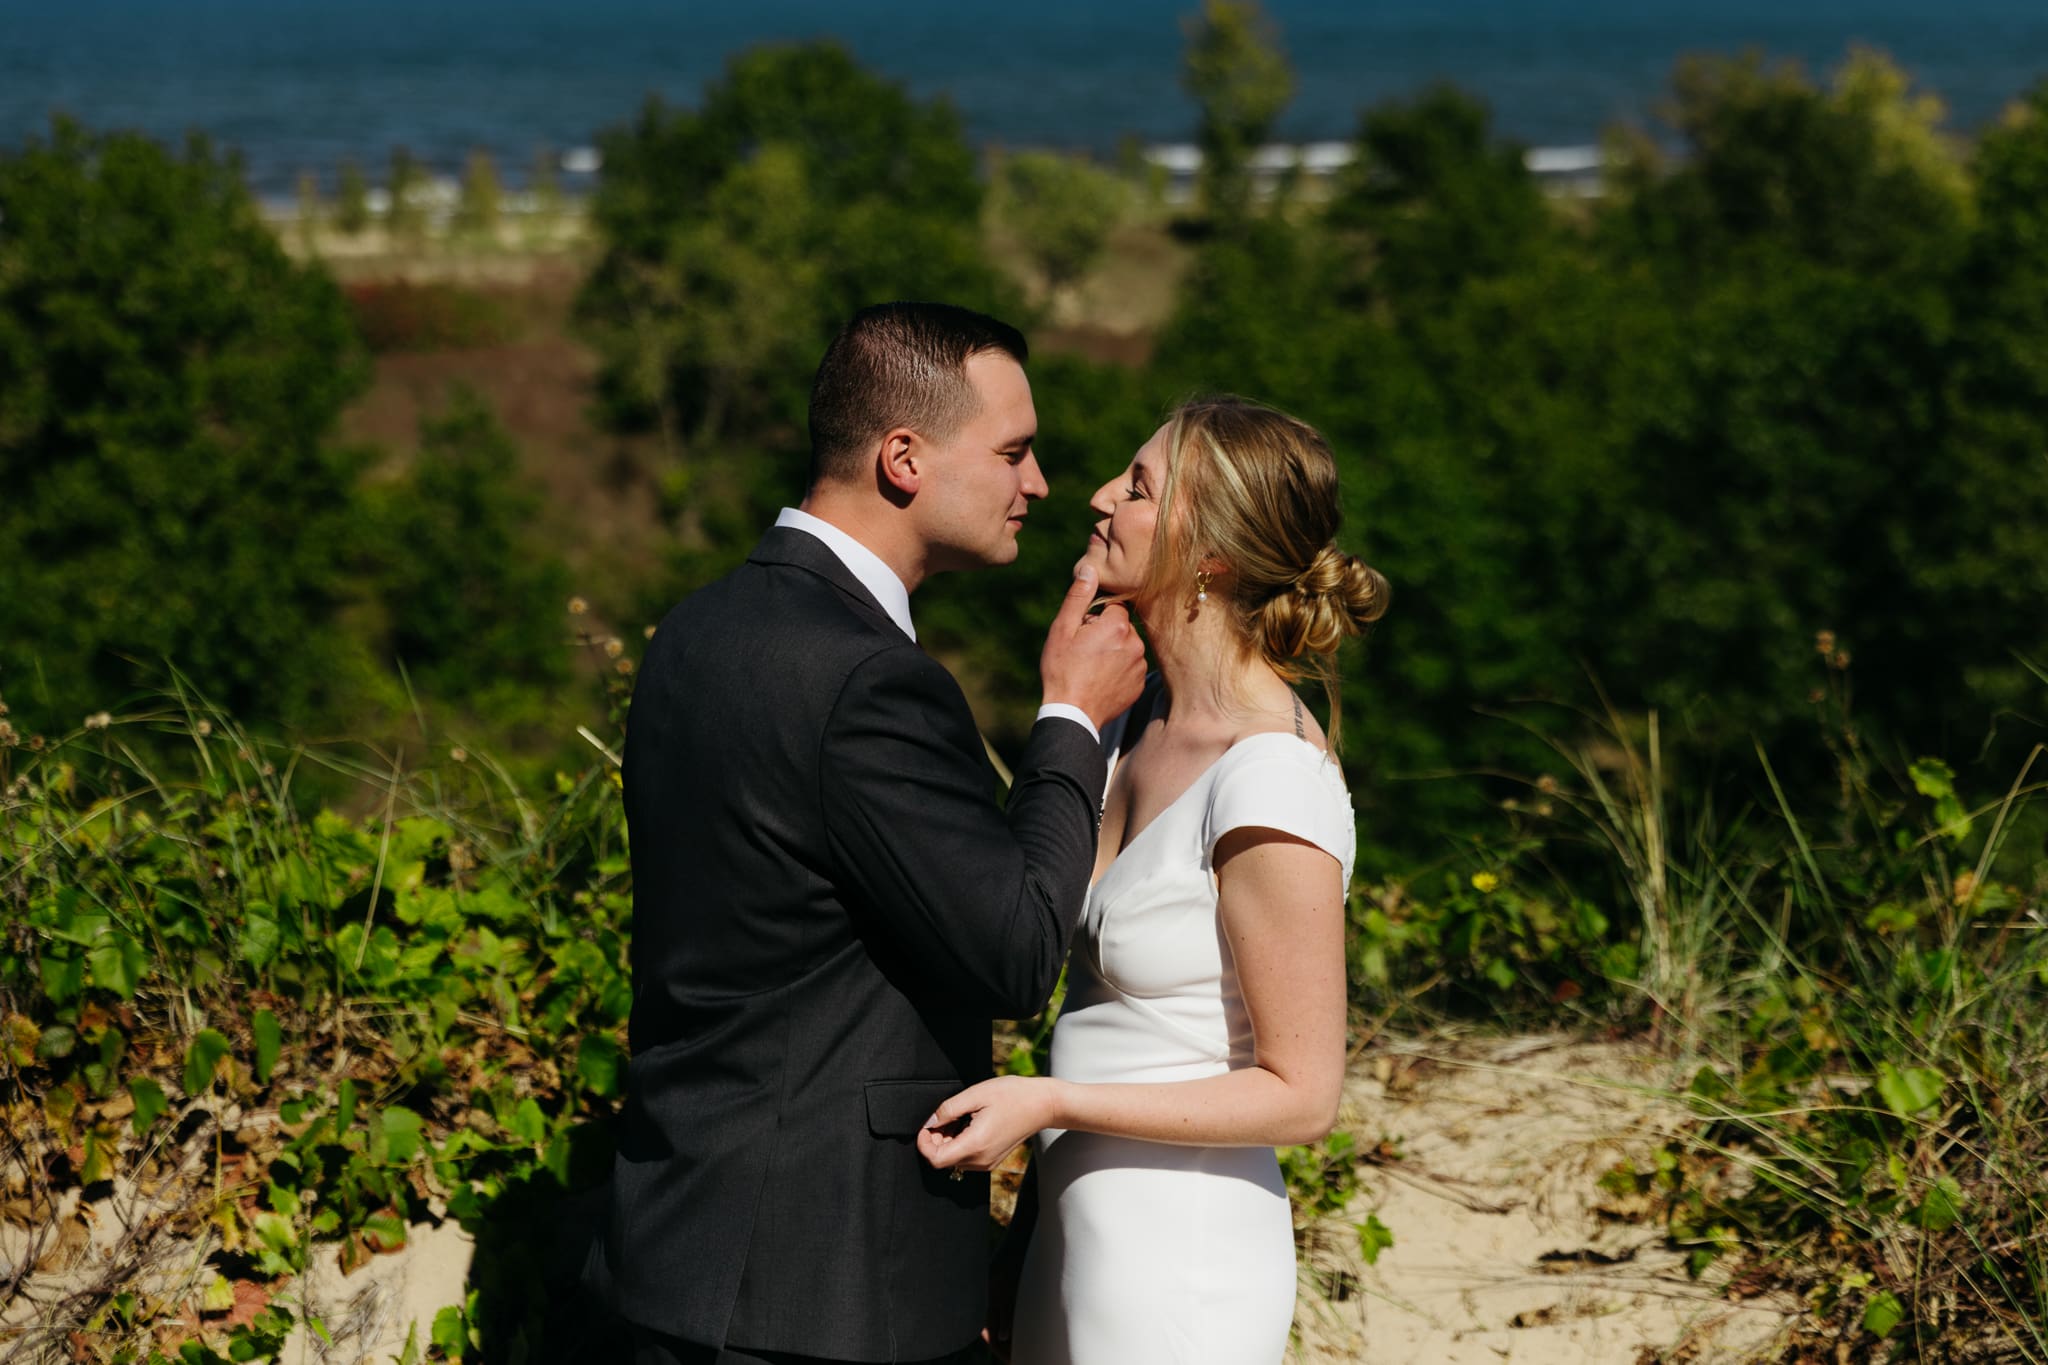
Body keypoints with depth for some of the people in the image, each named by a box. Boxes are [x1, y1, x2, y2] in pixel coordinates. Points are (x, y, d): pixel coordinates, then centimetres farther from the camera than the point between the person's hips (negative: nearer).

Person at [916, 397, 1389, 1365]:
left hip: (1178, 1266, -8)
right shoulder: (1139, 724, 5)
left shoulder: (1273, 785, -21)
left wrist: (1051, 1101, -21)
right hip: (1073, 1232, 8)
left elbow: (1299, 1092, -17)